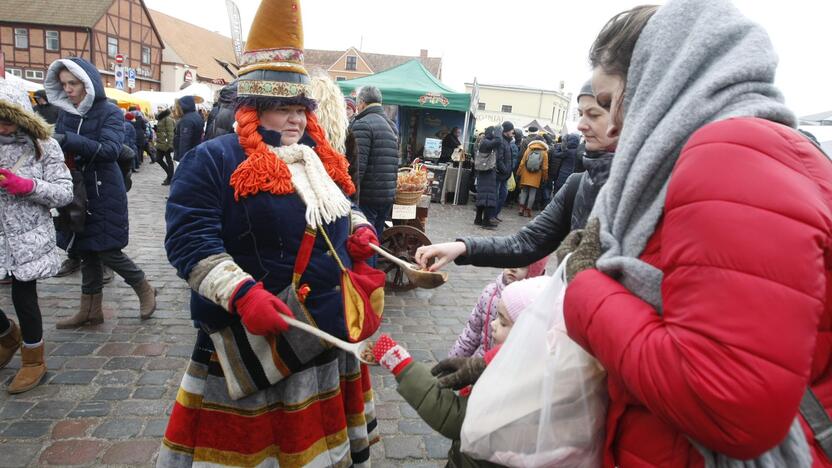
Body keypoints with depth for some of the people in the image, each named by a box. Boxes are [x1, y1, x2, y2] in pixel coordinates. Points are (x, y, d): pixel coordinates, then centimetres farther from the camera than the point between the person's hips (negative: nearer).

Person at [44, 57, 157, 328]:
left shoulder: (109, 113, -8)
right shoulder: (66, 113, 8)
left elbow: (110, 150, -23)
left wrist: (69, 140, -32)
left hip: (104, 193, -6)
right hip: (77, 193, 6)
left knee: (108, 252, -3)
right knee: (86, 252, 12)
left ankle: (145, 291, 20)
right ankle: (90, 310, 24)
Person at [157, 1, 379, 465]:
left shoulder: (320, 159, 9)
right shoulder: (212, 161, -12)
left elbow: (341, 209, 24)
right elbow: (189, 242, -20)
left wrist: (359, 229, 1)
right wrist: (243, 294, -33)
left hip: (329, 323, 6)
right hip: (255, 332, -6)